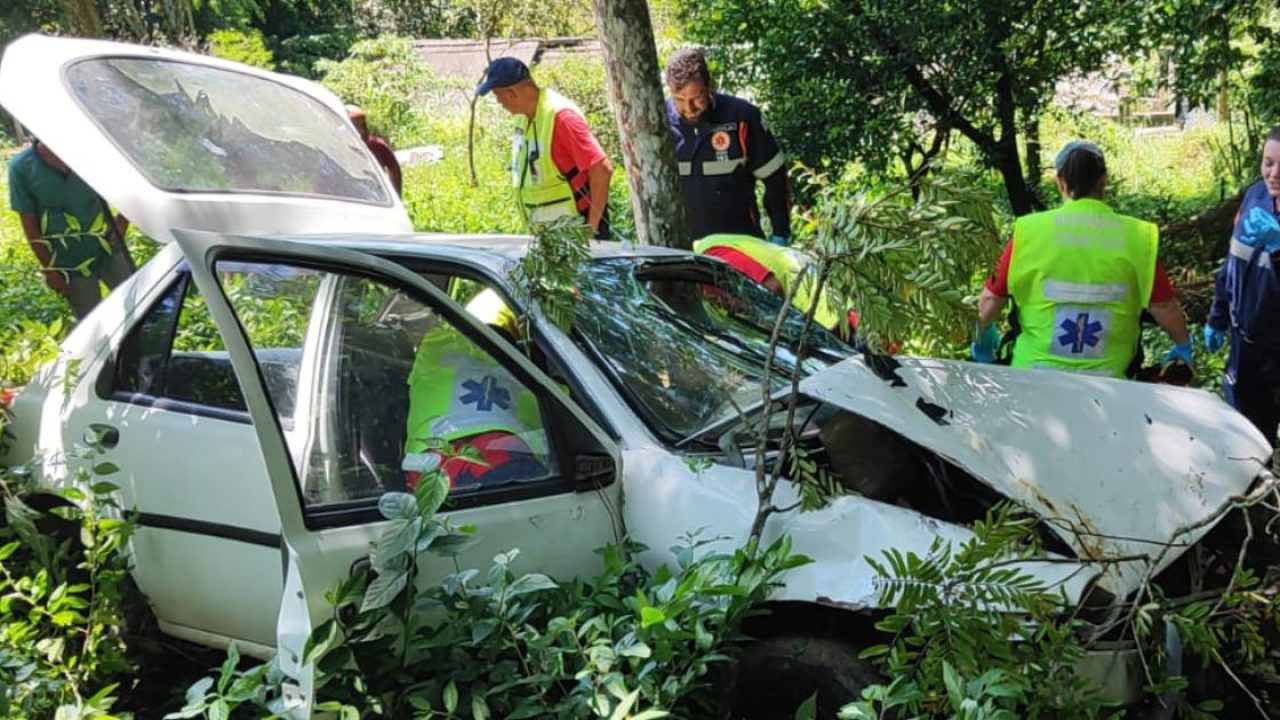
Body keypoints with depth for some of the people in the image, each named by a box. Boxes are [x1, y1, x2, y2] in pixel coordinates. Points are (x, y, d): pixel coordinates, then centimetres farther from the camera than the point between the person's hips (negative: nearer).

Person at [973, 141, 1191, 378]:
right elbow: (1164, 306, -1)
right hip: (1106, 378, 0)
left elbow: (990, 300, -1)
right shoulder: (1137, 236, -6)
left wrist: (983, 336, 20)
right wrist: (1183, 347, 19)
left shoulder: (1029, 230, -7)